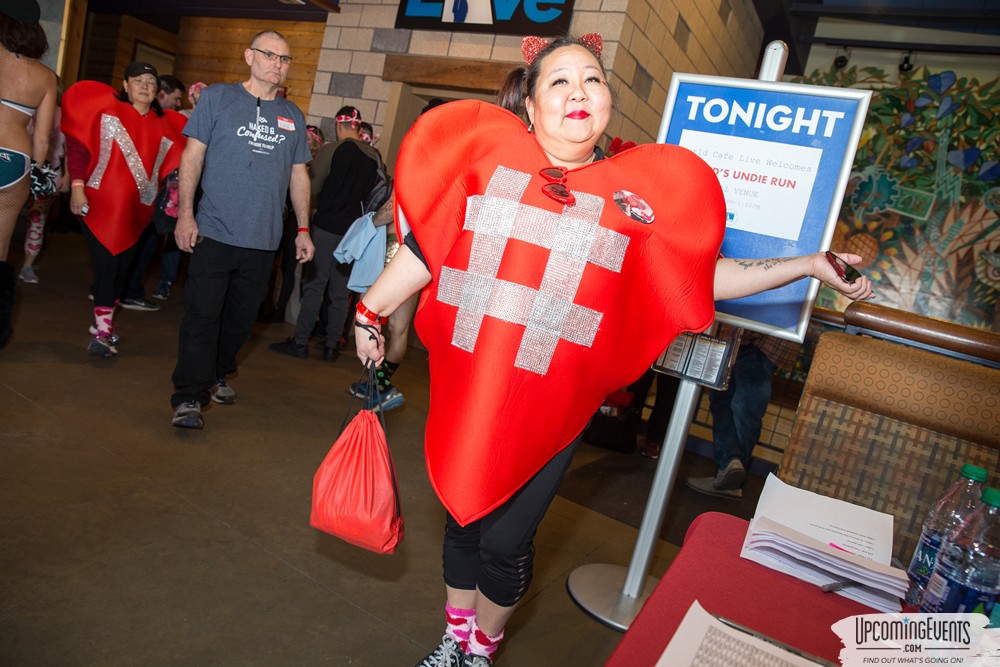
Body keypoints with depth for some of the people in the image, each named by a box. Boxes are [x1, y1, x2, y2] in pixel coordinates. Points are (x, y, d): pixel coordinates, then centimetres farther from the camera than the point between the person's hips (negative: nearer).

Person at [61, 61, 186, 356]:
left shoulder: (164, 125, 11)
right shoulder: (106, 109, 0)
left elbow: (174, 162, 15)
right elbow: (78, 144, -5)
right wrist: (77, 185, -11)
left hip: (136, 210, 4)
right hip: (100, 203, -4)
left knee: (122, 269, 9)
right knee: (106, 265, -11)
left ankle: (102, 323, 24)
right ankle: (103, 330, -5)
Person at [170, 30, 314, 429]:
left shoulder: (293, 116, 14)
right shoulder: (217, 98, 4)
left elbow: (298, 175, 17)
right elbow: (193, 156, 1)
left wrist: (303, 228, 11)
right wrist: (185, 213, -8)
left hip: (263, 239, 4)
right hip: (215, 232, -3)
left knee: (242, 316, 12)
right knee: (202, 315, -5)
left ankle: (217, 375, 32)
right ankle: (189, 396, 1)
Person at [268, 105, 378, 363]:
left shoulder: (331, 150, -11)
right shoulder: (375, 156, 3)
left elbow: (312, 187, -6)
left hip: (327, 226, -4)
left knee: (314, 285, 2)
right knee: (340, 291, 9)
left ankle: (300, 342, 6)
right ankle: (331, 346, 14)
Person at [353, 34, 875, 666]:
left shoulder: (639, 191, -1)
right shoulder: (490, 156, -1)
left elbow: (705, 275, 5)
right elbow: (425, 245, 6)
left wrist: (810, 265, 3)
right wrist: (372, 310, 12)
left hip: (548, 406, -1)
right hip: (465, 387, 2)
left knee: (504, 541, 8)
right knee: (462, 516, 18)